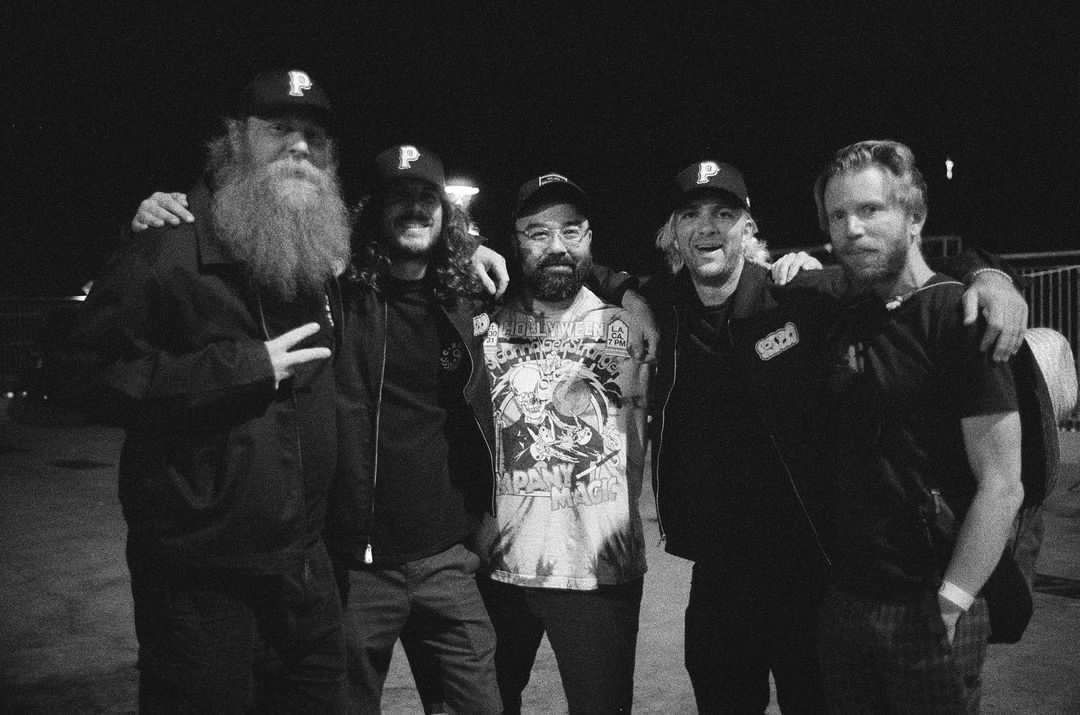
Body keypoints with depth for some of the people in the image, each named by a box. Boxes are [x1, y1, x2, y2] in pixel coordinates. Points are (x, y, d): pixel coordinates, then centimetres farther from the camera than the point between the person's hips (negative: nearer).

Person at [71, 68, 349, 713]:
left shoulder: (322, 255, 8)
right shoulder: (176, 250, -13)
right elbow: (89, 368, -19)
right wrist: (247, 366, -21)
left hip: (302, 550, 7)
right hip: (199, 565, -6)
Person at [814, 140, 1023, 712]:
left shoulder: (956, 317, -12)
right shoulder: (846, 320, 6)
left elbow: (1002, 487, -15)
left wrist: (948, 606, -15)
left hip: (924, 615, -5)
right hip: (843, 601, 6)